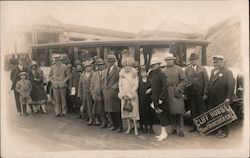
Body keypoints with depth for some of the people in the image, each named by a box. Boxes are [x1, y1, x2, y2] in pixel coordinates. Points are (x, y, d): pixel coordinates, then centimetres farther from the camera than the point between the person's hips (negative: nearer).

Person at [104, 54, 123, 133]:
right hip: (108, 93, 8)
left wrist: (115, 86, -16)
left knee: (116, 111, -2)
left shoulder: (118, 70, -12)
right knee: (110, 110, 13)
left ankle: (120, 127, 8)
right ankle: (114, 125, 25)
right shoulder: (108, 70, 16)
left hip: (114, 94, -8)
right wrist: (105, 89, 15)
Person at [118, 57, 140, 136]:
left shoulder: (134, 74, -3)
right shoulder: (121, 74, 5)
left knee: (134, 111, -5)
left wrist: (129, 95, -10)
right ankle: (129, 126, 14)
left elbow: (136, 86, -5)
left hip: (133, 95, -3)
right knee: (125, 111, 3)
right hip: (124, 96, 3)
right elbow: (120, 85, 7)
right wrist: (123, 95, -5)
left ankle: (135, 128, 0)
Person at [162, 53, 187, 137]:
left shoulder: (178, 69, 2)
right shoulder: (163, 71, 11)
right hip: (167, 94, 3)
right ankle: (173, 128, 20)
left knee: (179, 112, -4)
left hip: (177, 93, -3)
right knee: (171, 112, 8)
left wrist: (178, 89, -11)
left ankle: (180, 129, 5)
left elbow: (184, 80, -1)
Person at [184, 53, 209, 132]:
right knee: (193, 110, 9)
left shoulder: (202, 69, 3)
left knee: (201, 110, 3)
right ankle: (194, 126, 18)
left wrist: (205, 93, -8)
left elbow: (206, 81, -1)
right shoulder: (187, 69, 9)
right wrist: (185, 93, 0)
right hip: (190, 93, 2)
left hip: (200, 93, -2)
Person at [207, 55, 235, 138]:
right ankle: (218, 129, 21)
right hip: (212, 100, 6)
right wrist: (208, 95, 8)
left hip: (222, 100, -6)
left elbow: (231, 86, -14)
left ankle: (224, 132, 16)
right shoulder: (213, 71, 15)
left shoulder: (227, 72, -7)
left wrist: (228, 98, -20)